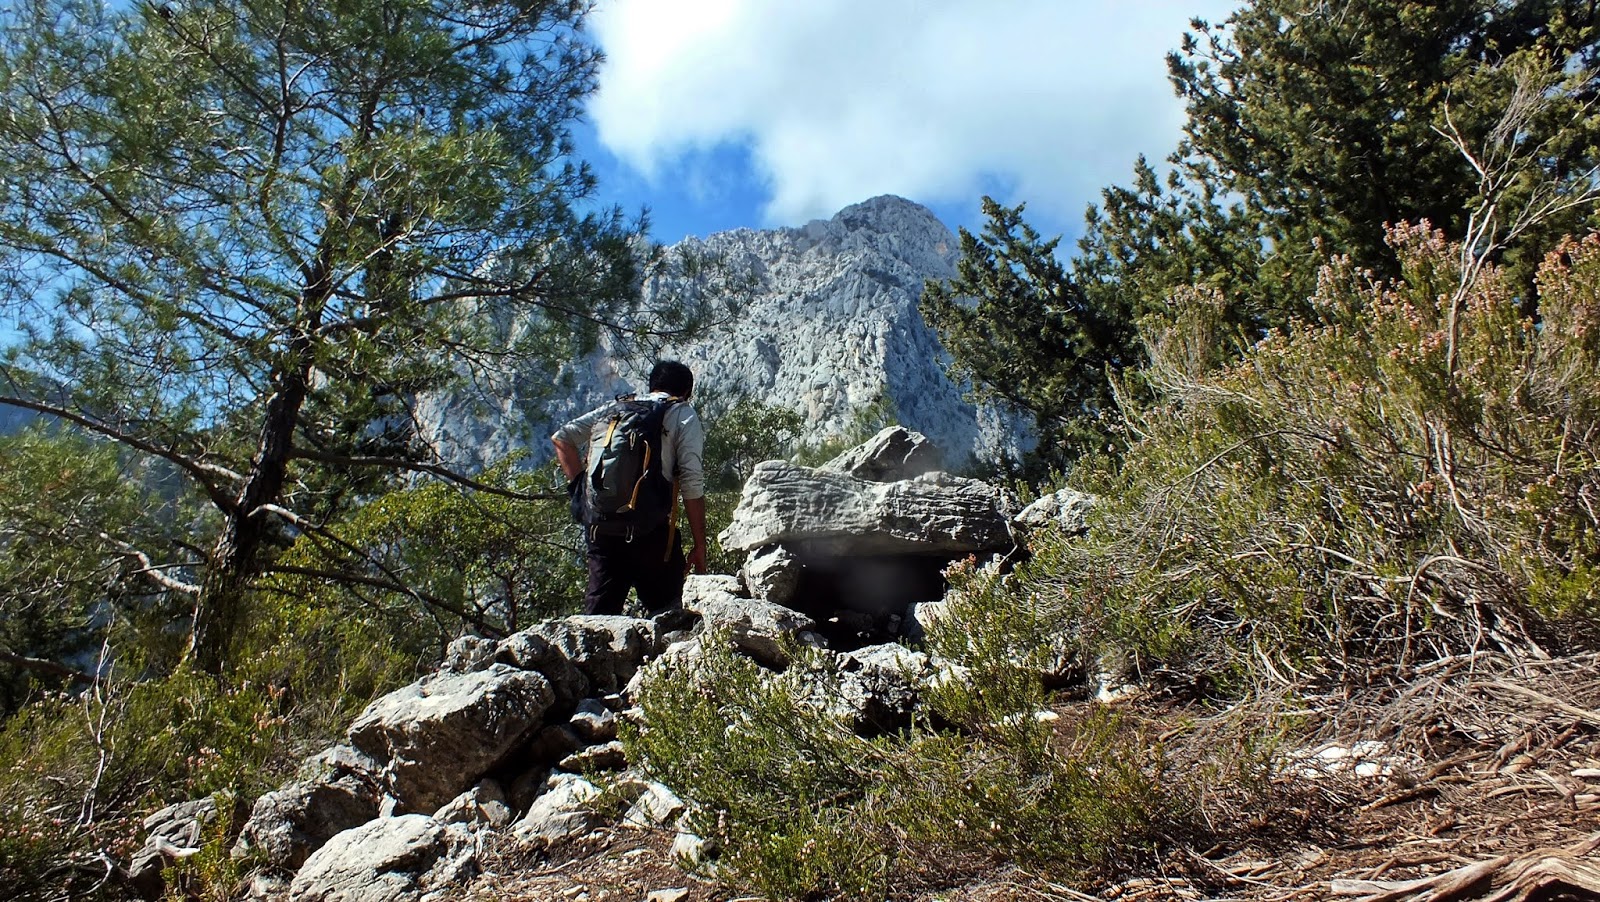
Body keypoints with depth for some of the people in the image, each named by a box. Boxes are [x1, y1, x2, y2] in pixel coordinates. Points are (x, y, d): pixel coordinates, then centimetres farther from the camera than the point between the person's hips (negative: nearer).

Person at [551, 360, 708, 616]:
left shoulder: (615, 407, 18)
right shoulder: (684, 415, 7)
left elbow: (561, 438, 11)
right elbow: (692, 484, -3)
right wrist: (699, 545, -1)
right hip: (650, 527, -4)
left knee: (598, 614, 11)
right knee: (665, 614, 11)